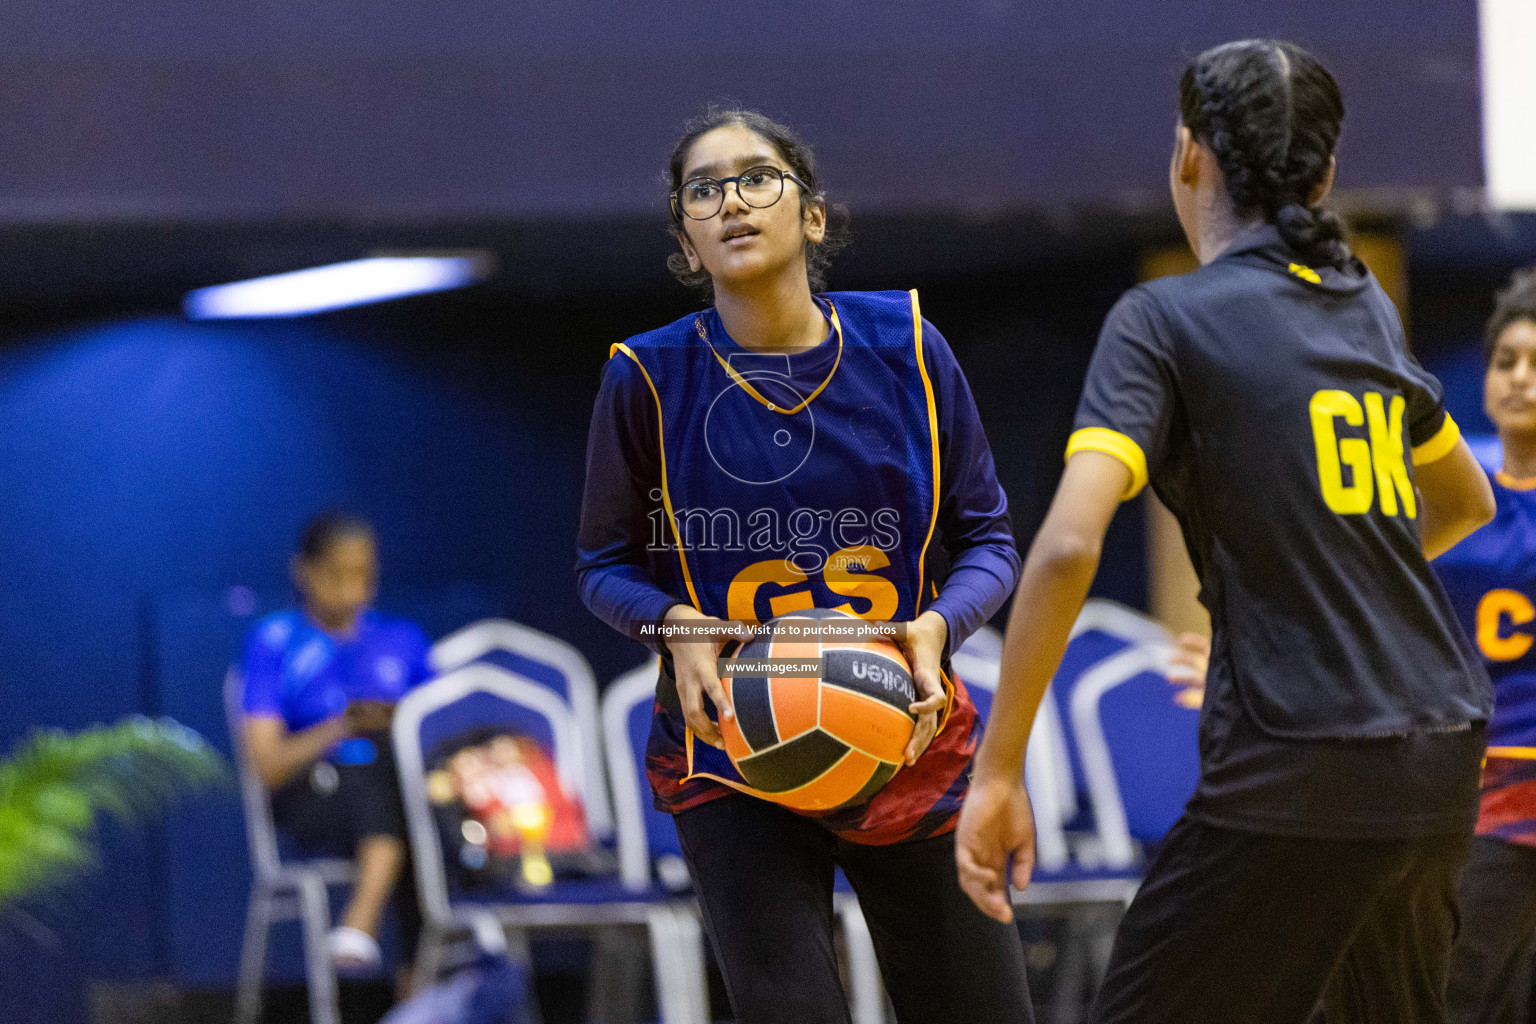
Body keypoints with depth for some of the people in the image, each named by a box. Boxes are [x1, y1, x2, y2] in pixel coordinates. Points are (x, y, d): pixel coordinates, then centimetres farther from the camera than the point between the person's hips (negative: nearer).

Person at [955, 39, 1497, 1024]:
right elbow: (1467, 502, 30)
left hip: (1298, 776, -7)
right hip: (1441, 760, 7)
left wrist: (999, 770, -13)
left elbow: (1069, 546, -17)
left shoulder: (1163, 319, -5)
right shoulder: (1367, 307, 14)